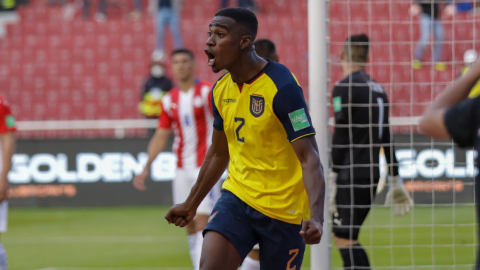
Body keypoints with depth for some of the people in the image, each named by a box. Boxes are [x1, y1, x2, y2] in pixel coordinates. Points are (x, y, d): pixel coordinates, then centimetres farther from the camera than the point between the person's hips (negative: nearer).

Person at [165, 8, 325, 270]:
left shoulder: (281, 86, -18)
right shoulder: (221, 89, 4)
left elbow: (309, 157, -22)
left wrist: (316, 219, -36)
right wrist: (191, 204, 28)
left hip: (283, 209, -5)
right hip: (237, 196, 5)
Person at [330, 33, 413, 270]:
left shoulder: (344, 87, -9)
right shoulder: (378, 88, 15)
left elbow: (340, 135, -15)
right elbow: (386, 137, 18)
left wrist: (332, 177, -16)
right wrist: (395, 179, 22)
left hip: (351, 176, -8)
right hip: (372, 174, 8)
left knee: (346, 239, -8)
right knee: (342, 235, 15)